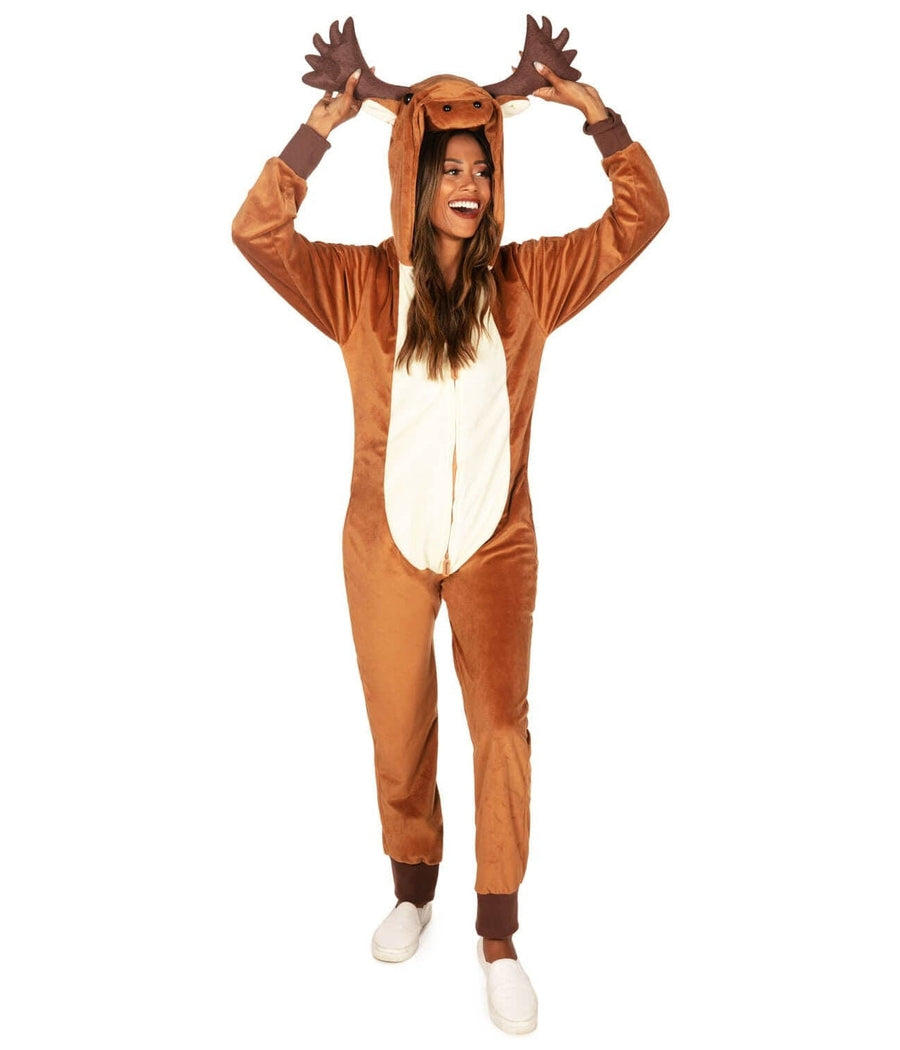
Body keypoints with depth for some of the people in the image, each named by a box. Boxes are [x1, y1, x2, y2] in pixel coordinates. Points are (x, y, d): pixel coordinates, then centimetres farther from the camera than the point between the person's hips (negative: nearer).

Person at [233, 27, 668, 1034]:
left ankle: (499, 935, 7)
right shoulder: (362, 282, -1)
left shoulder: (528, 280, 1)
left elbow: (640, 218, 1)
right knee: (398, 734, 13)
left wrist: (595, 112, -6)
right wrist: (323, 126, -15)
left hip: (494, 544, 0)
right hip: (387, 545, 1)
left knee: (502, 723, -10)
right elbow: (256, 231, -11)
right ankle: (412, 888, 37)